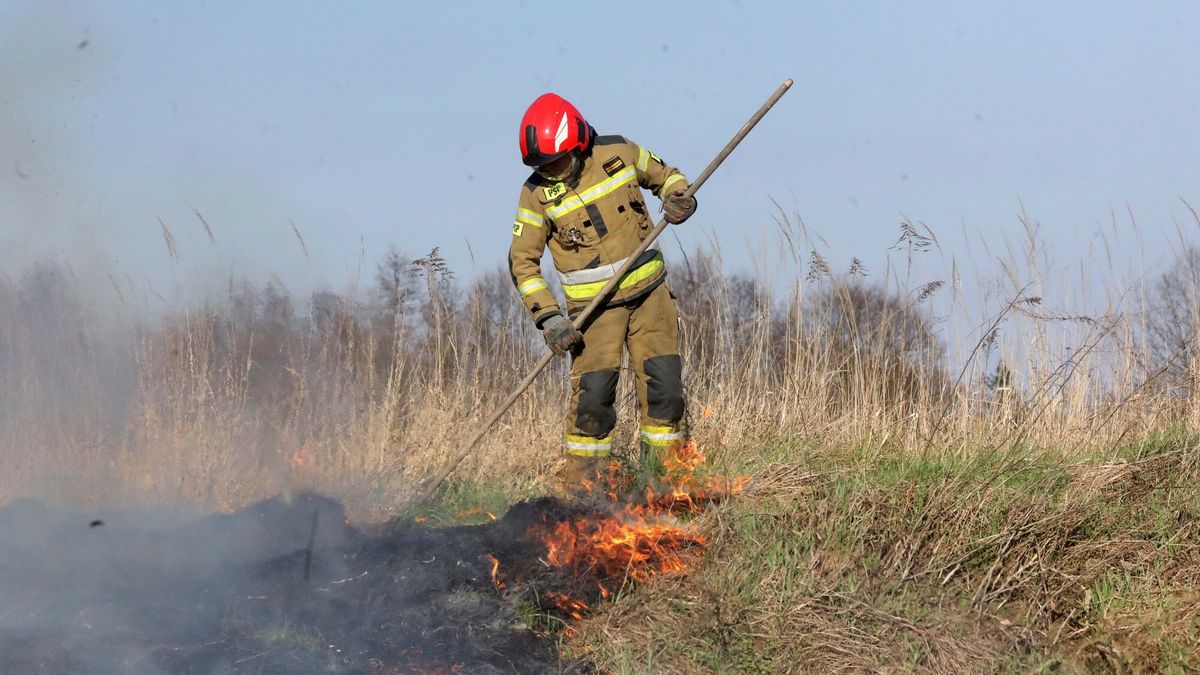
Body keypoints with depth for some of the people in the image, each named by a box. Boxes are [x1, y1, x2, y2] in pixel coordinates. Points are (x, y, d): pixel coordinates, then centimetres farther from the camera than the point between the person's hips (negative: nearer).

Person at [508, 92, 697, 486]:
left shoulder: (618, 153, -5)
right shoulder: (537, 194, -10)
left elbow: (664, 175, 14)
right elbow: (523, 262, -5)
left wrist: (678, 199, -10)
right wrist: (549, 319, -14)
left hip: (649, 293, 3)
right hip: (596, 307, -3)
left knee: (665, 385, -2)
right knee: (593, 394, -12)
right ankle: (579, 487, -1)